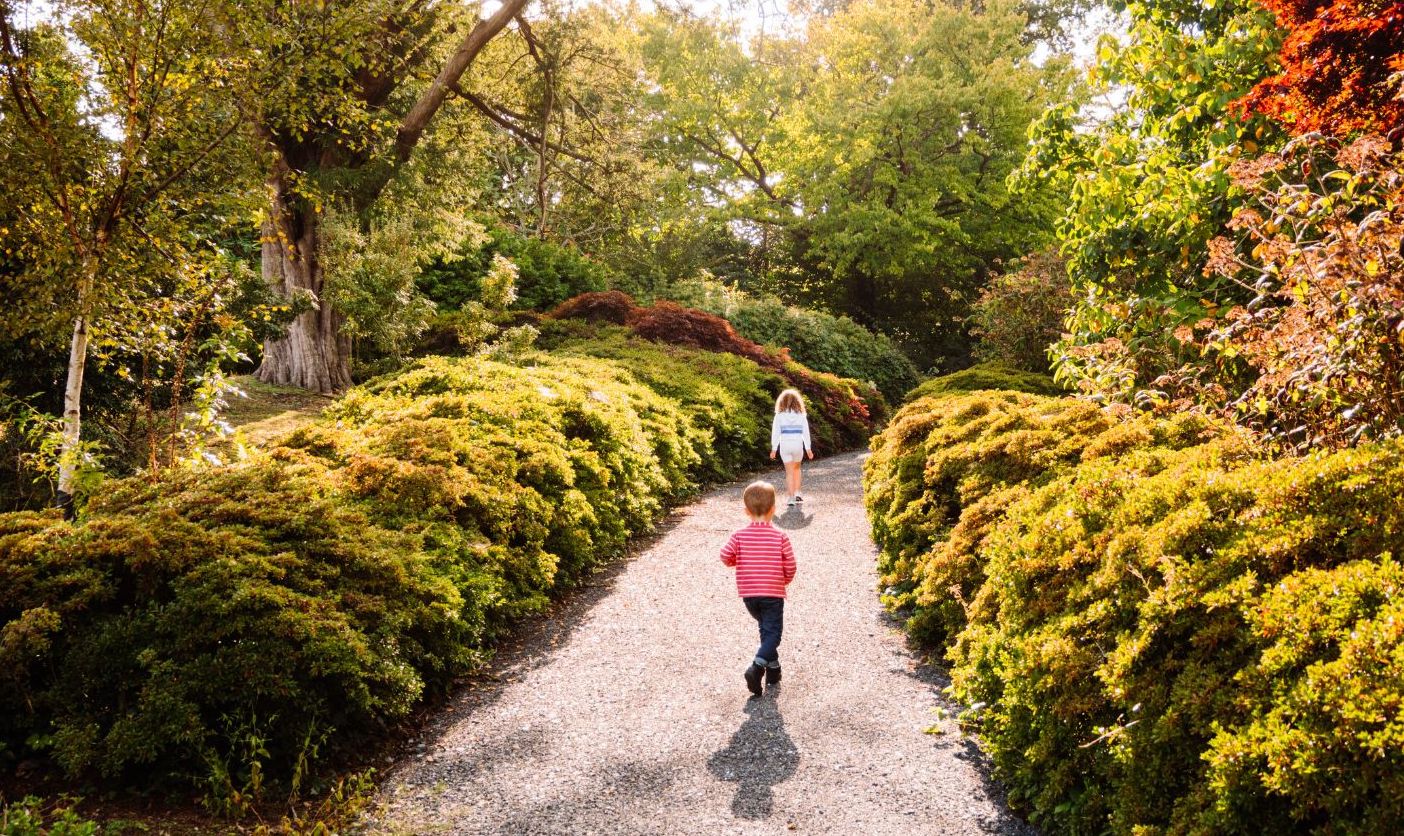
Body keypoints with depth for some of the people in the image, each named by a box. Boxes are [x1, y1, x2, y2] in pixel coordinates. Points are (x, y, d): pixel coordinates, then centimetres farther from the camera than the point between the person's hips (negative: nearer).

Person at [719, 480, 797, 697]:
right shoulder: (780, 537, -8)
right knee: (773, 633, 1)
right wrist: (785, 580, 15)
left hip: (748, 594, 4)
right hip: (773, 594, -3)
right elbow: (790, 566, -6)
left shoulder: (739, 536, -5)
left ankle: (773, 667, 29)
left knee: (766, 628, 24)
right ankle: (757, 667, -20)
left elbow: (725, 557, -8)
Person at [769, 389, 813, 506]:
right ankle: (797, 493, 20)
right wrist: (808, 448, 6)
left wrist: (774, 448, 1)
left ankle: (791, 498, -2)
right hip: (798, 445, 1)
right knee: (796, 468, 24)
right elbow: (806, 432, 0)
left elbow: (775, 432, -4)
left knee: (789, 472, 3)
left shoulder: (780, 415, -3)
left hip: (785, 445, -1)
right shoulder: (801, 415, 0)